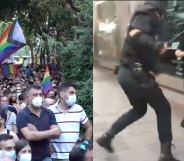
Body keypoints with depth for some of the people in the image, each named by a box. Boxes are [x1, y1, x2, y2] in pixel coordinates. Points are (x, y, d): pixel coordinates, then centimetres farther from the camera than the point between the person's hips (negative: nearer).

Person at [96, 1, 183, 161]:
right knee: (164, 108, 5)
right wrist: (158, 46, -34)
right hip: (136, 74, -9)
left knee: (139, 109, 25)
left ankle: (107, 136, 24)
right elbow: (135, 35, -30)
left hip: (128, 73, 9)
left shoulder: (151, 15, 19)